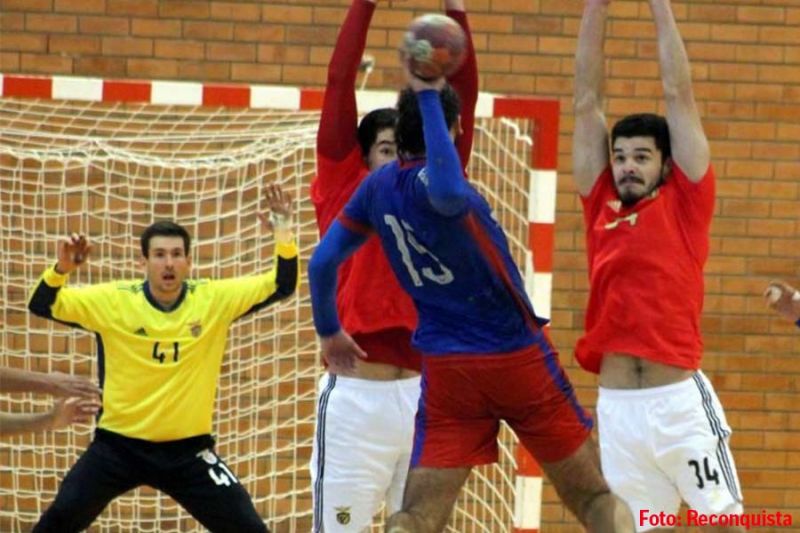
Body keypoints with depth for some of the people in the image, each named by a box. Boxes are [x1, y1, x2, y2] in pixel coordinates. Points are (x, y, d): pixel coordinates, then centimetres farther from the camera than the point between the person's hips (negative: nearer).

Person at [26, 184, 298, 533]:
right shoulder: (113, 300, -9)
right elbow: (42, 306, -8)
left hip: (188, 449, 1)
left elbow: (281, 286, -4)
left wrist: (283, 233, -21)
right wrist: (61, 269, -28)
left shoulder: (215, 299, -5)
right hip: (119, 444, -1)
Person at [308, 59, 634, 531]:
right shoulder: (428, 180, -17)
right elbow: (450, 196, -43)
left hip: (447, 368, 5)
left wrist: (329, 331, 26)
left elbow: (322, 262, 9)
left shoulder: (377, 187, 2)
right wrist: (429, 97, -36)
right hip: (518, 356, -5)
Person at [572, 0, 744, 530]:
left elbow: (679, 93, 3)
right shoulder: (601, 205, 11)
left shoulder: (685, 203, 3)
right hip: (616, 404, 4)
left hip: (680, 400, -4)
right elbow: (587, 100, 12)